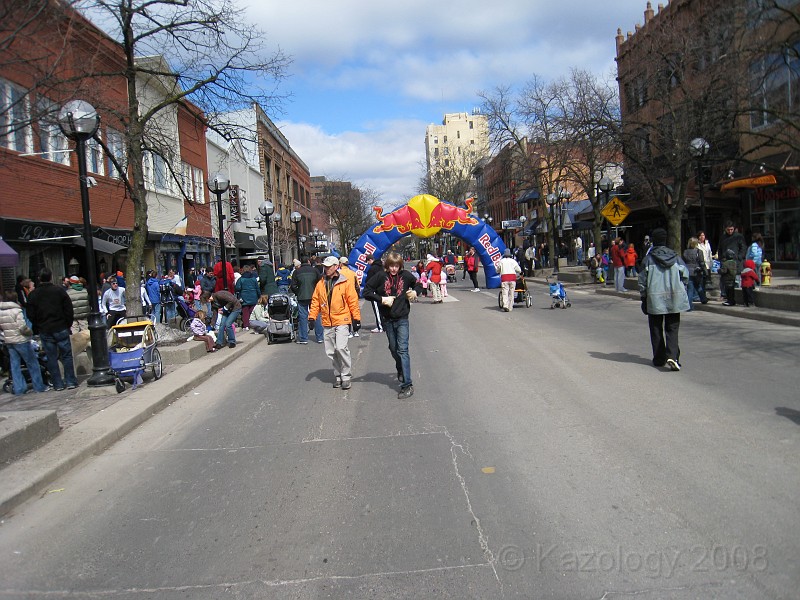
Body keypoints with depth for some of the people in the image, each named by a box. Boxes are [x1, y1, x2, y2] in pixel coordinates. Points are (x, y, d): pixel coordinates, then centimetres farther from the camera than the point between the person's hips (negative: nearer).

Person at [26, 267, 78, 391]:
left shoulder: (33, 295, 1)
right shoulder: (59, 290, -5)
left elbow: (31, 315, 3)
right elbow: (69, 309, -4)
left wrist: (37, 329, 14)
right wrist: (69, 324, 6)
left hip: (44, 331, 2)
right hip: (61, 329, -2)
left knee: (51, 358, 6)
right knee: (66, 355, 5)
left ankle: (58, 384, 9)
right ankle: (70, 381, 6)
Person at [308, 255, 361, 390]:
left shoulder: (345, 283, -4)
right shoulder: (320, 284, 9)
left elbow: (353, 301, -2)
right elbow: (315, 302, 12)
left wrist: (356, 319, -3)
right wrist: (312, 317, 4)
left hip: (342, 321, -5)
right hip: (327, 323, 5)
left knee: (341, 347, -17)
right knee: (331, 352, 8)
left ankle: (346, 376, -3)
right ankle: (338, 375, 22)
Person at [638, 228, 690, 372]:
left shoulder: (648, 259, -5)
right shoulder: (675, 257, 2)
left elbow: (642, 280, -3)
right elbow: (685, 275, 1)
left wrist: (643, 297, 6)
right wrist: (681, 291, 14)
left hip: (654, 299, -1)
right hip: (674, 298, 1)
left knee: (656, 330, 10)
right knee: (672, 329, 6)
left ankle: (659, 359, 14)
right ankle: (672, 356, -14)